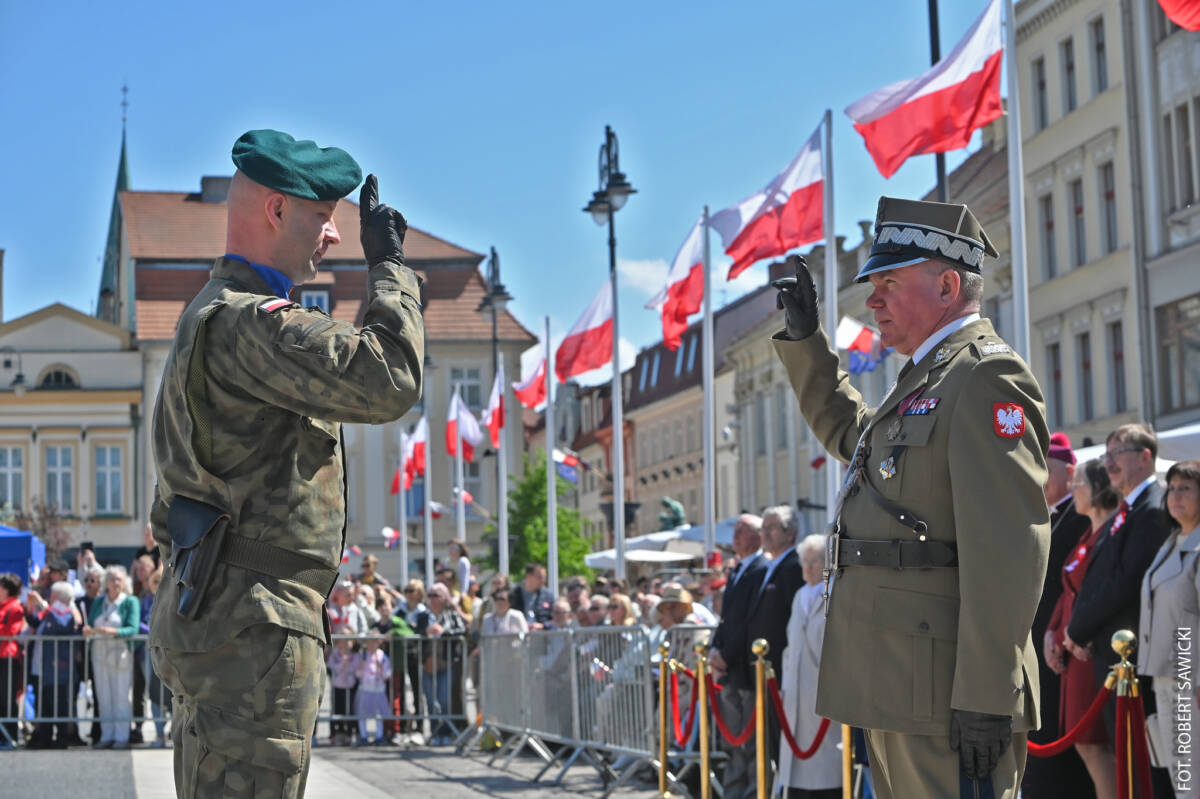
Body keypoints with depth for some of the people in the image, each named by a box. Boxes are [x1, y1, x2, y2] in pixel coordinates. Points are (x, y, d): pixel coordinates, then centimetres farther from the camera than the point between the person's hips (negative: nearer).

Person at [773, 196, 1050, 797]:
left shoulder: (987, 378, -12)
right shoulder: (926, 379, 20)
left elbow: (1008, 555, -21)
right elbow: (849, 434, 41)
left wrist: (984, 701, -24)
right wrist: (804, 336, 29)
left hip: (942, 695, -10)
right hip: (896, 689, 10)